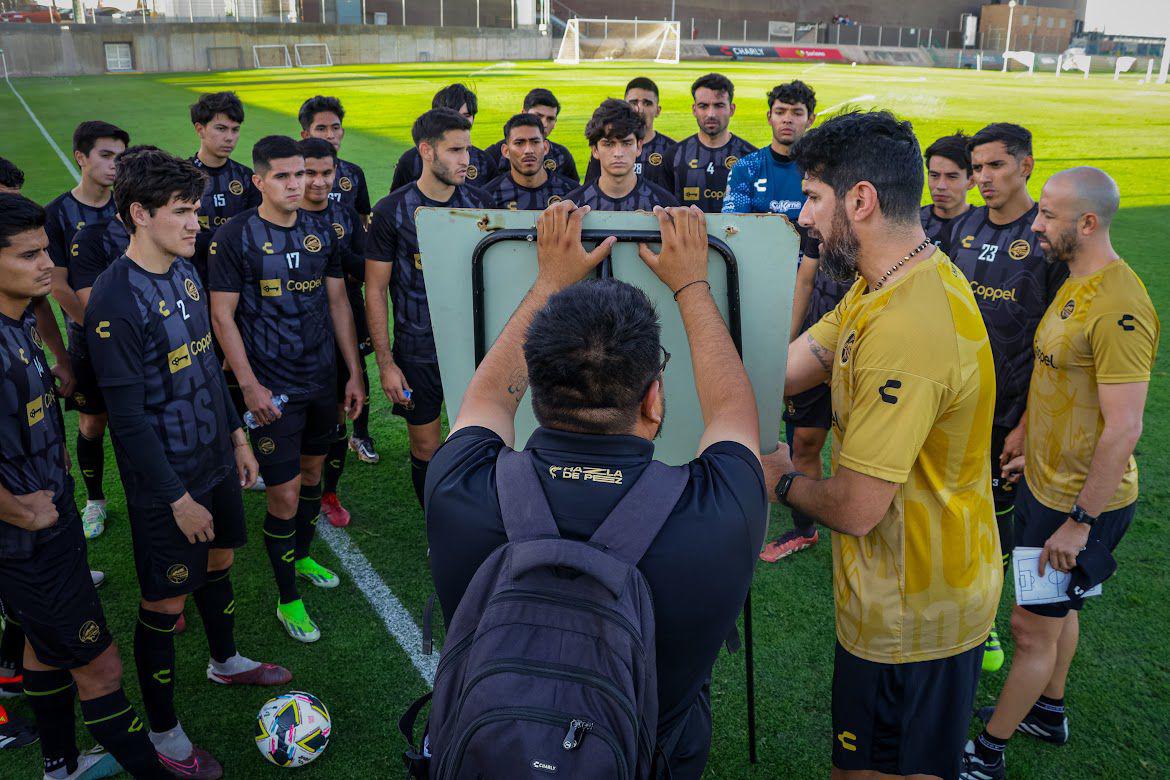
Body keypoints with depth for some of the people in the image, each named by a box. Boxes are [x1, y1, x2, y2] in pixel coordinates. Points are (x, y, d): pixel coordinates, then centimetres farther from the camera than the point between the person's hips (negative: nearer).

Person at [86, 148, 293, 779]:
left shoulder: (186, 271, 2)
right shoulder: (115, 299, -23)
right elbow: (129, 417, -22)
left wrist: (236, 434, 15)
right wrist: (177, 497, -18)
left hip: (214, 459, 8)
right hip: (166, 482, -8)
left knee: (219, 562, 25)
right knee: (164, 605, 7)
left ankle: (226, 662, 50)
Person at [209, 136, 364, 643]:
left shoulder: (322, 231, 4)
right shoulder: (235, 237, -11)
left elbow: (338, 302, 9)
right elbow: (222, 316, -10)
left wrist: (354, 372, 8)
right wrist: (249, 385, -15)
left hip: (323, 379, 5)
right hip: (271, 388, -5)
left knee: (312, 470, 20)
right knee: (284, 496, -2)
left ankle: (302, 556, 43)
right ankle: (287, 599, 15)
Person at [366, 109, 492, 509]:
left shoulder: (479, 202, 2)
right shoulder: (392, 211, -8)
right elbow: (375, 292, -5)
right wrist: (386, 363, -9)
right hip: (418, 354, -2)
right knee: (426, 450, 9)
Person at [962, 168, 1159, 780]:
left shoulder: (1120, 308, -26)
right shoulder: (1076, 283, 5)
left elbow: (1123, 429, -26)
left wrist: (1080, 521, -21)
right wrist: (1035, 451, 20)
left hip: (1082, 502, -9)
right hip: (1046, 482, 9)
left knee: (1032, 626, 4)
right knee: (1056, 607, 24)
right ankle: (1049, 711, 44)